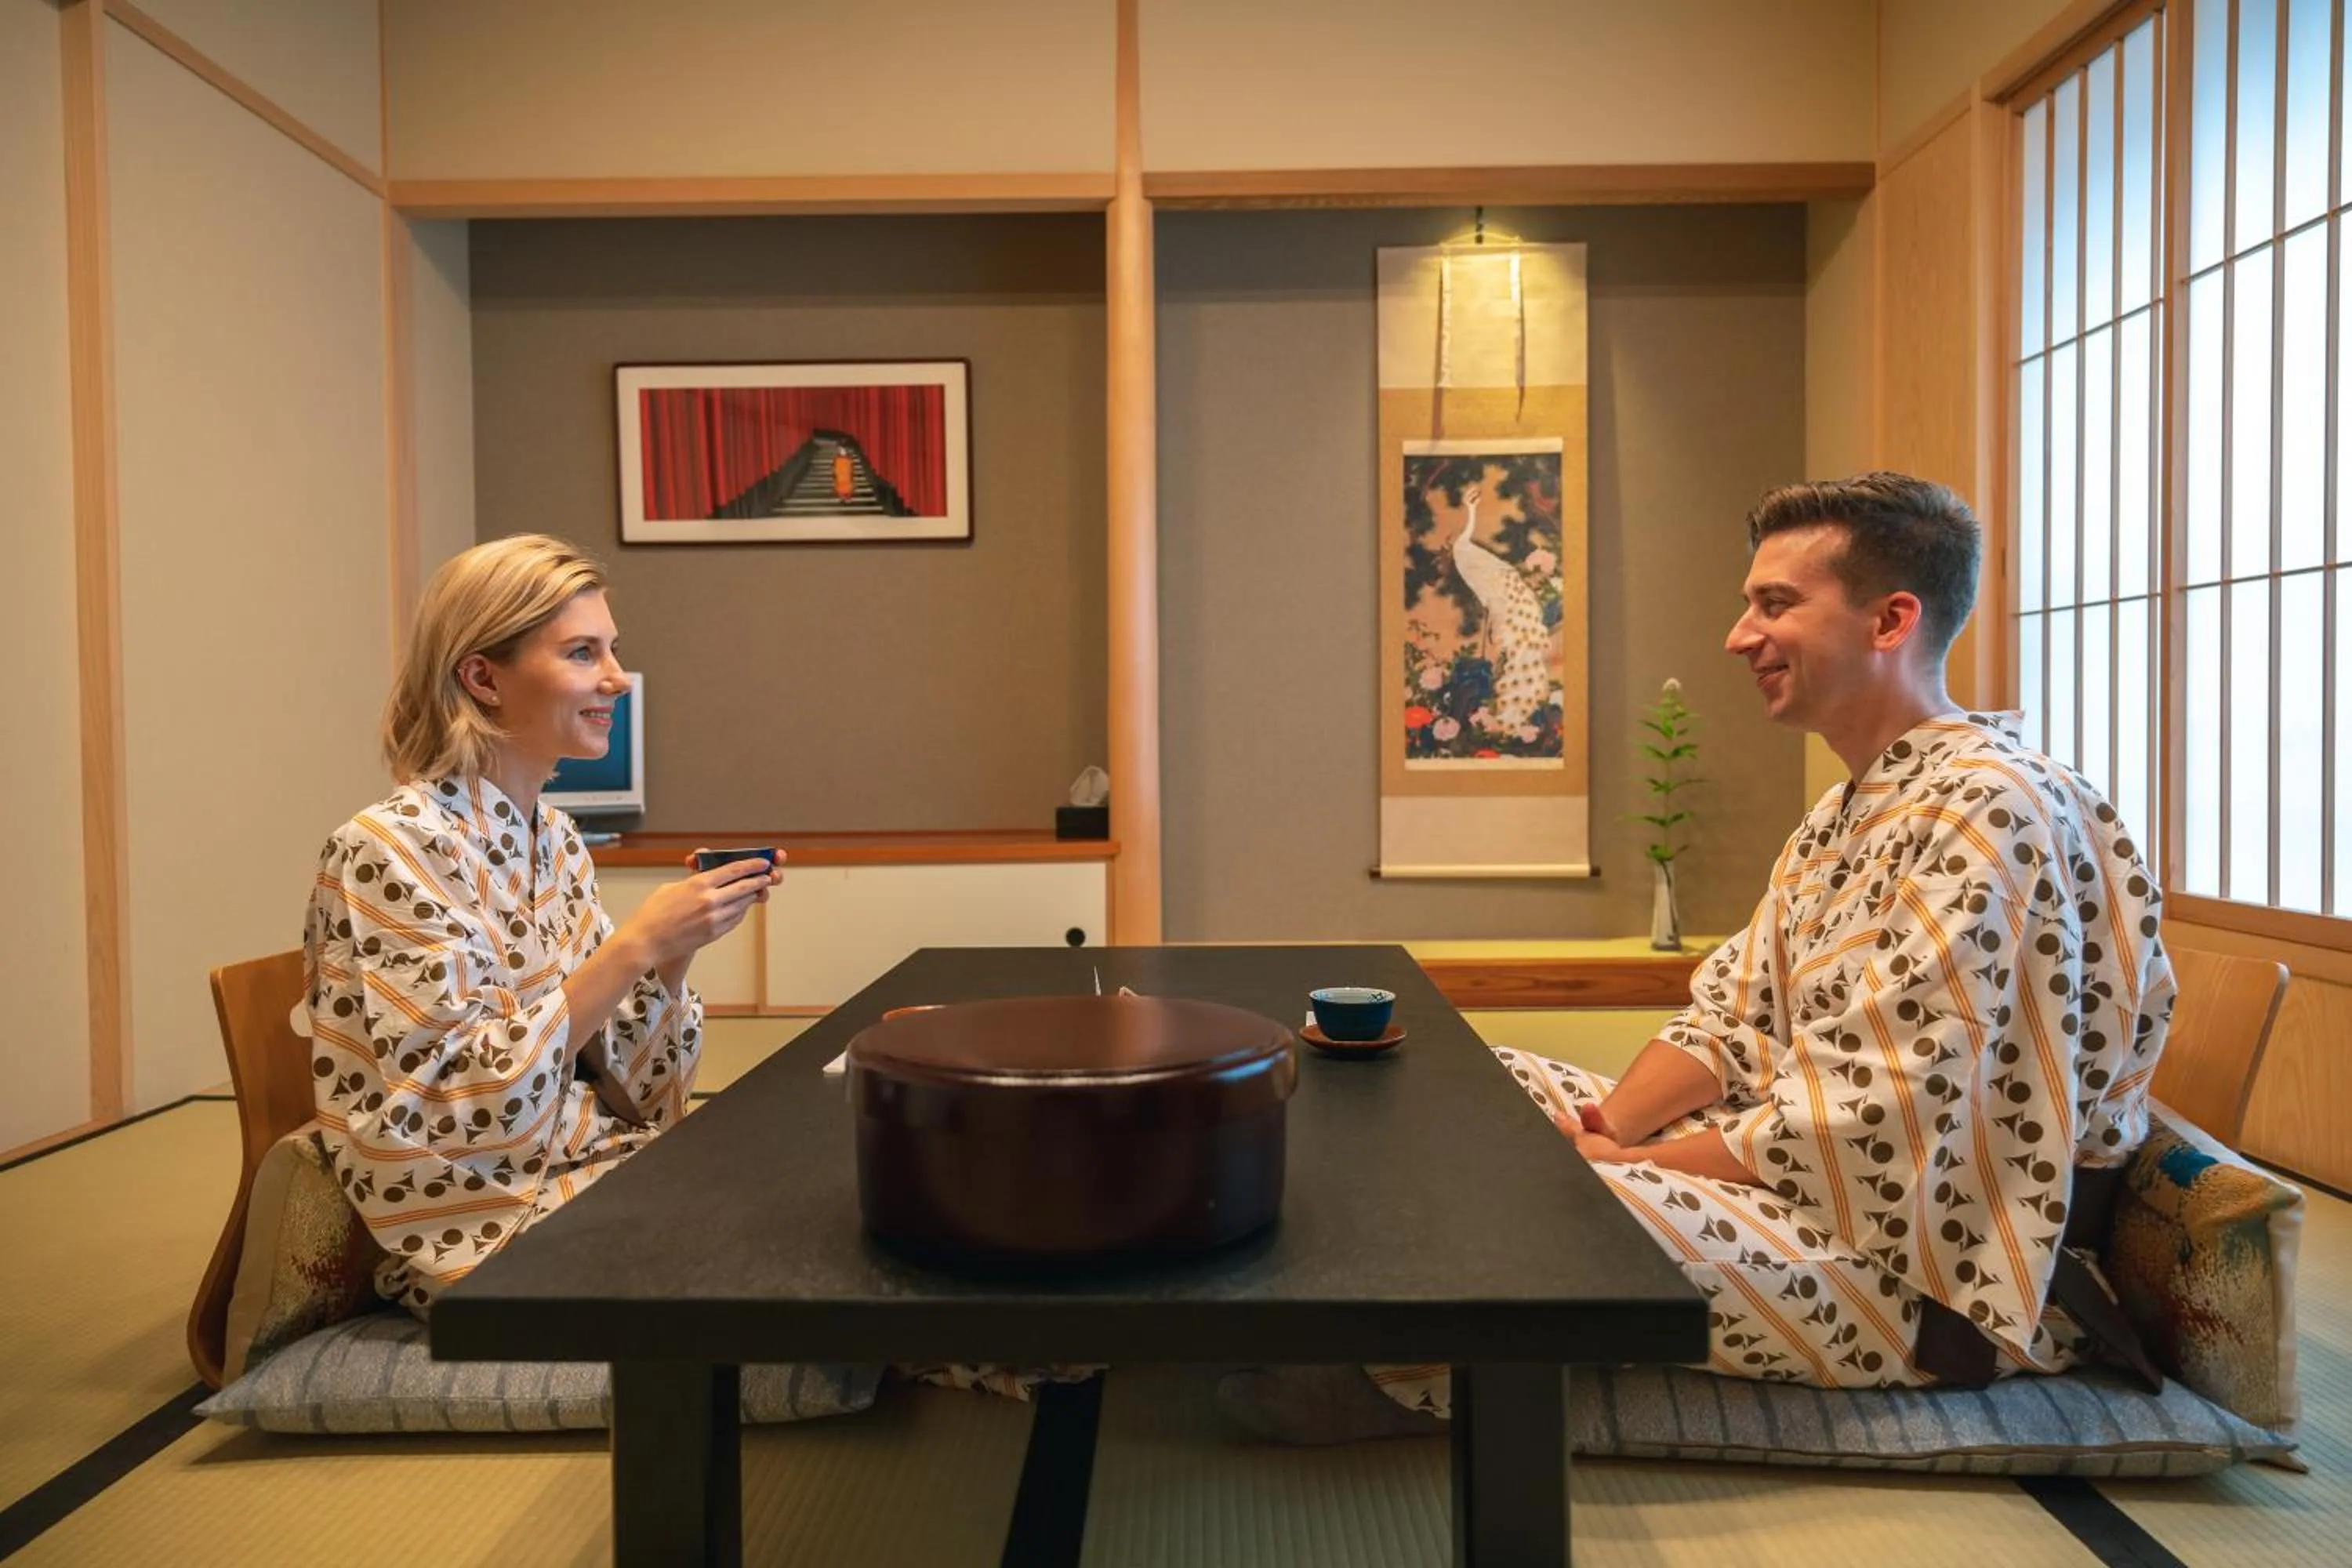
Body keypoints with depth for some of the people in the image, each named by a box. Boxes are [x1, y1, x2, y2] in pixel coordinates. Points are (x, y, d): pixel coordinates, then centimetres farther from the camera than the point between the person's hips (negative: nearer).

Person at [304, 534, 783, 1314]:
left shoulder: (555, 837, 5)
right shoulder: (390, 849, -17)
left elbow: (620, 1079, 6)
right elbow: (466, 1109, -23)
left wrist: (675, 947, -10)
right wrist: (636, 944, -25)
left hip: (591, 1171, 6)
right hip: (485, 1231, -6)